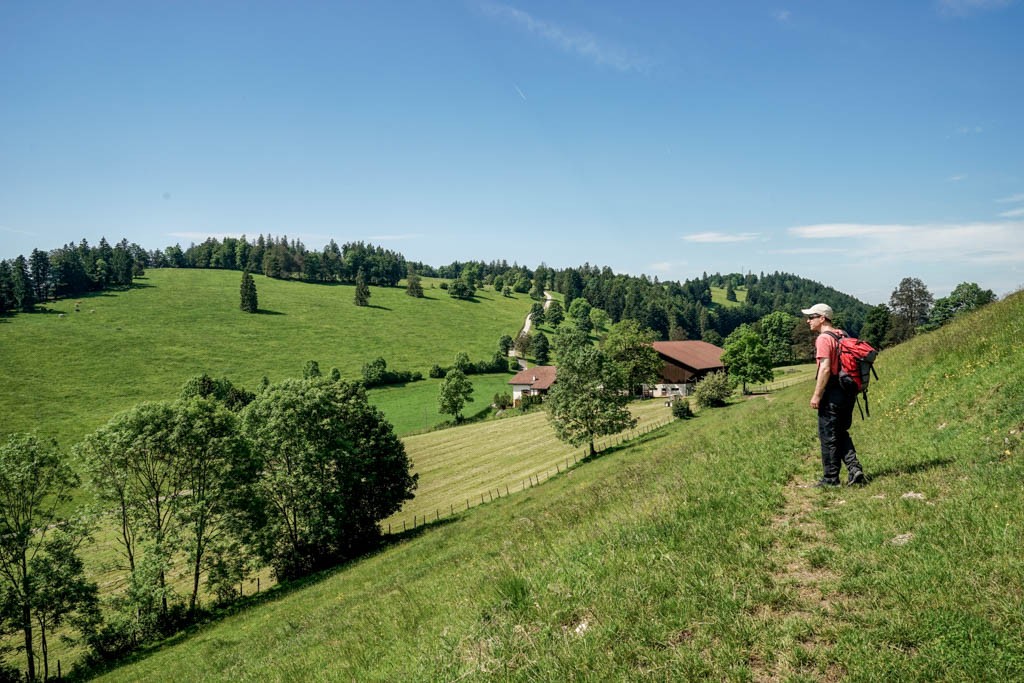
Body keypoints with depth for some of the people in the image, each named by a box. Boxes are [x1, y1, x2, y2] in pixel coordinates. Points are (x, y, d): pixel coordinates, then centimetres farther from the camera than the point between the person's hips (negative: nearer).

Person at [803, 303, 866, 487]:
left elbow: (825, 368, -23)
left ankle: (830, 478, 9)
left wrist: (816, 395, -19)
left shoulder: (823, 339, -15)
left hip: (832, 394, -9)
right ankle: (855, 469, 8)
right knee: (841, 433, 19)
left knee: (828, 436, 2)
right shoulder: (843, 335, 13)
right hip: (848, 393, 9)